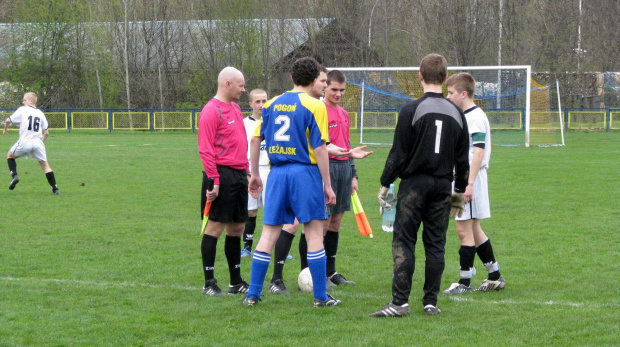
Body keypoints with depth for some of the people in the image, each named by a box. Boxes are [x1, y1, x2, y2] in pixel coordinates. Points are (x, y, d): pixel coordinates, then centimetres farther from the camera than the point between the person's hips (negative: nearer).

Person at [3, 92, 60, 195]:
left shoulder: (22, 110, 3)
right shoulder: (40, 113, 13)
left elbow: (8, 120, 0)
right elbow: (46, 132, 9)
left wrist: (5, 129, 20)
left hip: (24, 142, -3)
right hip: (38, 142, 3)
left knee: (10, 155, 23)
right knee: (45, 165, 10)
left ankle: (14, 175, 2)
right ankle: (55, 188, 1)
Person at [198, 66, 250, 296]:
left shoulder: (235, 109, 17)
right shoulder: (212, 111, -11)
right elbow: (206, 149, -15)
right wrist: (214, 180, -19)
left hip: (239, 175, 9)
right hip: (222, 175, -9)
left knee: (237, 227, 12)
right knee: (215, 226, -5)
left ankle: (236, 282, 20)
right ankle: (209, 284, -1)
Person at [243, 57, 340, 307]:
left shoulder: (272, 104, 10)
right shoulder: (314, 106, -6)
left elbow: (255, 140, 12)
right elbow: (319, 148, -10)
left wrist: (254, 174, 21)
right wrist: (327, 185, -6)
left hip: (277, 172, 5)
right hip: (305, 173, -4)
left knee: (269, 234, 7)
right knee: (314, 233, 2)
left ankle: (252, 294, 7)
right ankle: (320, 296, 3)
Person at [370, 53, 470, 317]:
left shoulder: (411, 110, -8)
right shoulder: (456, 113, 6)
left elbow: (398, 153, -8)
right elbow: (462, 158, 11)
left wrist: (385, 184, 0)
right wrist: (460, 189, 21)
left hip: (414, 183, -4)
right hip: (443, 185, 4)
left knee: (403, 242, -3)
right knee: (436, 245, 8)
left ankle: (399, 302, -10)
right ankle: (431, 302, 9)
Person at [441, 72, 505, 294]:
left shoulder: (476, 117, -15)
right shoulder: (464, 116, 15)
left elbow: (479, 152, -22)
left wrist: (469, 183, -26)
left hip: (470, 179, -10)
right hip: (461, 178, 10)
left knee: (464, 229, -6)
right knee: (472, 229, 15)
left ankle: (465, 282, -1)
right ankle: (495, 277, 23)